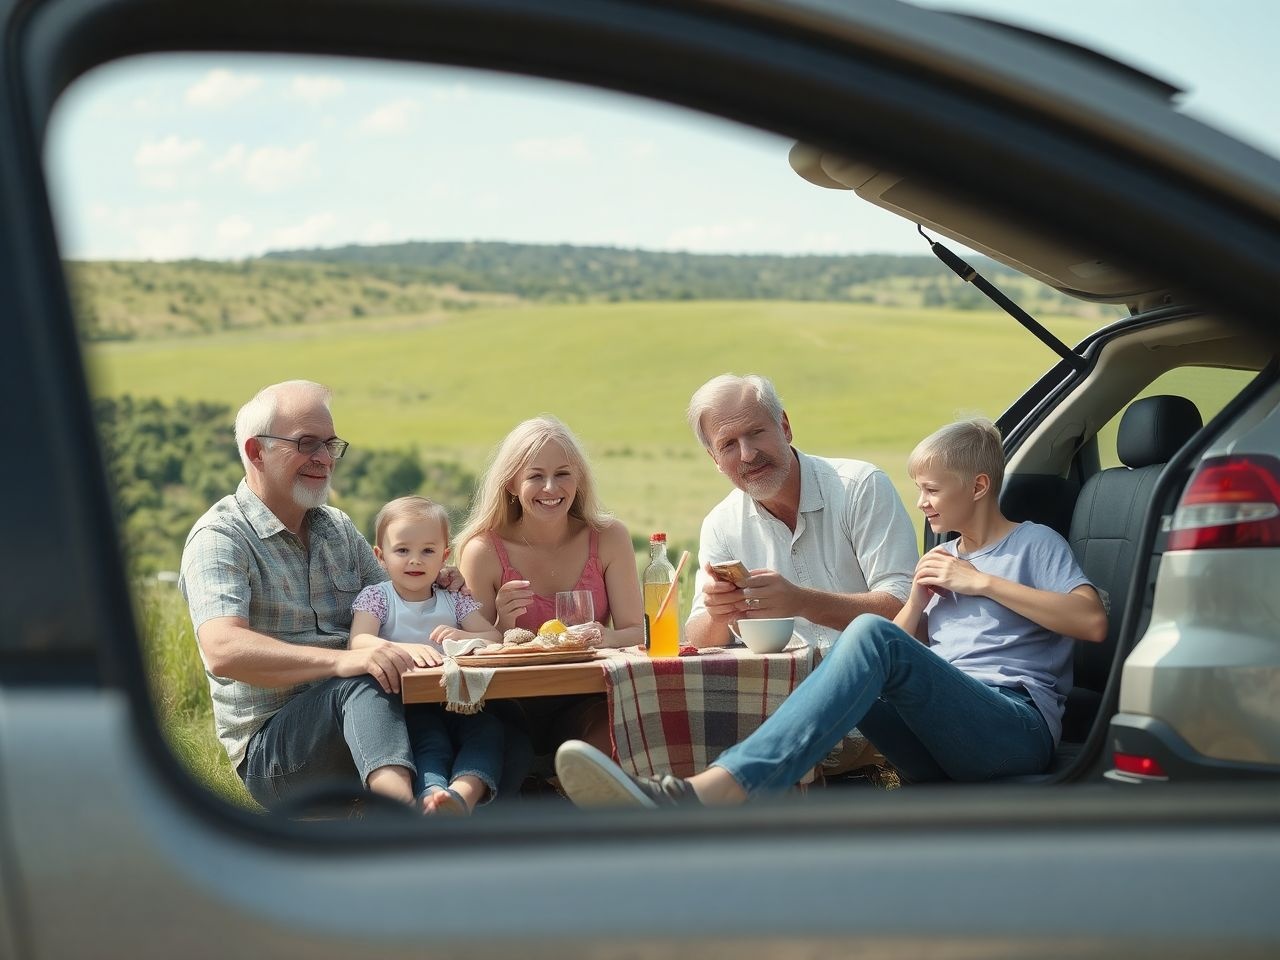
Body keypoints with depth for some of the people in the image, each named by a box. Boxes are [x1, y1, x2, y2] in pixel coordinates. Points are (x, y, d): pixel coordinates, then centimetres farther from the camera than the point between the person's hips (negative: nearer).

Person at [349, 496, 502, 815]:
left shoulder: (455, 600, 18)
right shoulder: (375, 597, 6)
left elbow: (495, 639, 10)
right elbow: (358, 642, -13)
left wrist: (463, 637, -15)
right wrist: (406, 648, -33)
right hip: (405, 704, -3)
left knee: (488, 727, -28)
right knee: (428, 736, -35)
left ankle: (463, 796, -53)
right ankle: (431, 793, -60)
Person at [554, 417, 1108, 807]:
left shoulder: (1035, 543, 13)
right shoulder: (944, 557, 31)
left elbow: (1092, 622, -5)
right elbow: (906, 654, 25)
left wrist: (982, 582, -3)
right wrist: (918, 600, 7)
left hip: (1017, 726, -6)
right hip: (939, 748, 6)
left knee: (870, 636, -31)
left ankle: (713, 792, -51)